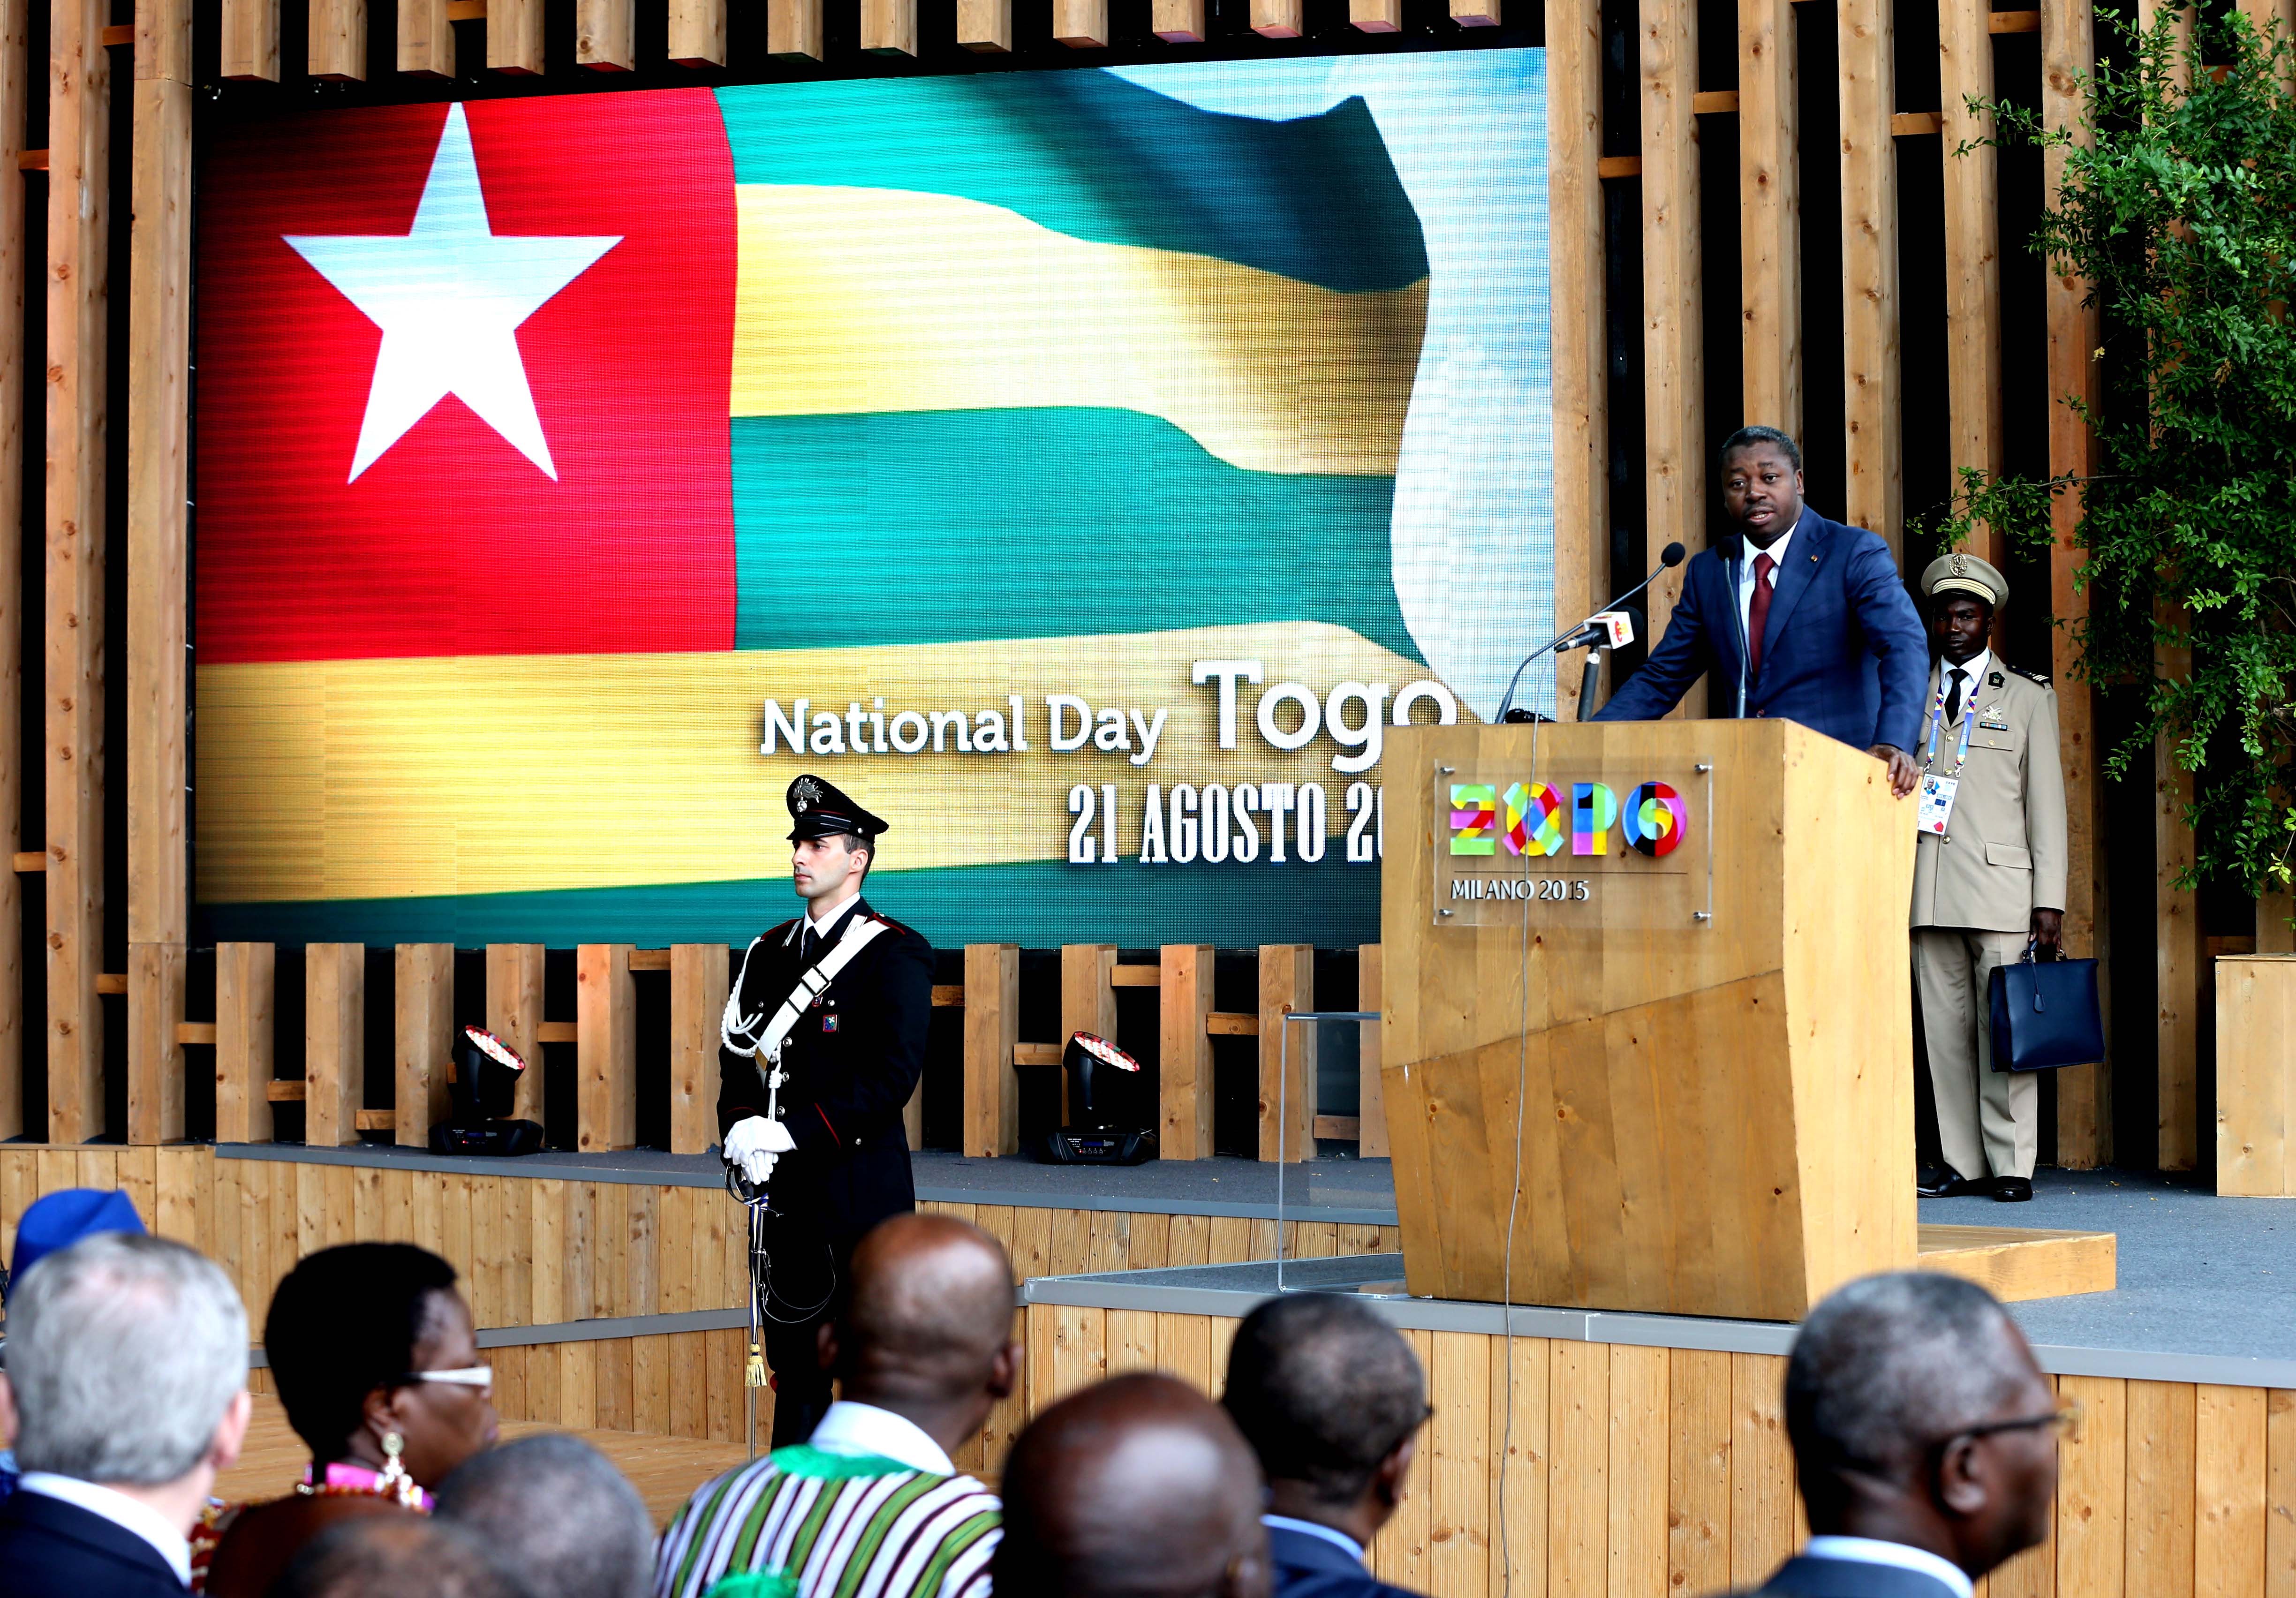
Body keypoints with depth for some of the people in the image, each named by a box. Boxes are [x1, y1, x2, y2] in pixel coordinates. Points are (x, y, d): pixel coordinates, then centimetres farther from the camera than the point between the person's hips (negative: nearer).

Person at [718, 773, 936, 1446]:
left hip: (861, 1186, -6)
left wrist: (794, 1131, -19)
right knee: (794, 1359, 8)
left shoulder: (896, 954, -6)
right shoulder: (769, 952, 15)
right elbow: (739, 1055, 14)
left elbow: (893, 1073, -15)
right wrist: (742, 1129, -6)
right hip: (786, 1190, 6)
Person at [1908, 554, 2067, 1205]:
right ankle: (1962, 1163, 5)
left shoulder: (2028, 698, 10)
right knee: (1945, 1028, 1)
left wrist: (2050, 902, -3)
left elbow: (2046, 804, 5)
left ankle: (2012, 1166, -3)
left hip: (1999, 888, -3)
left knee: (2003, 1025, -6)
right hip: (1928, 892, 3)